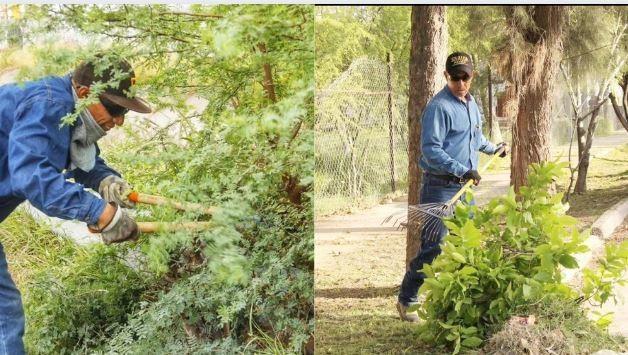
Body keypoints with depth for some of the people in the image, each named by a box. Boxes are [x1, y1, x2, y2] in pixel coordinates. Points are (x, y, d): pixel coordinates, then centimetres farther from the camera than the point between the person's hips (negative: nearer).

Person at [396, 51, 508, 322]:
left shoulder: (471, 103, 14)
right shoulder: (439, 107, -15)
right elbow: (431, 150, -22)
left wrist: (493, 148, 46)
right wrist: (463, 170, -28)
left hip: (464, 187, 9)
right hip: (441, 187, -9)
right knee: (433, 247, -8)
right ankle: (406, 300, 2)